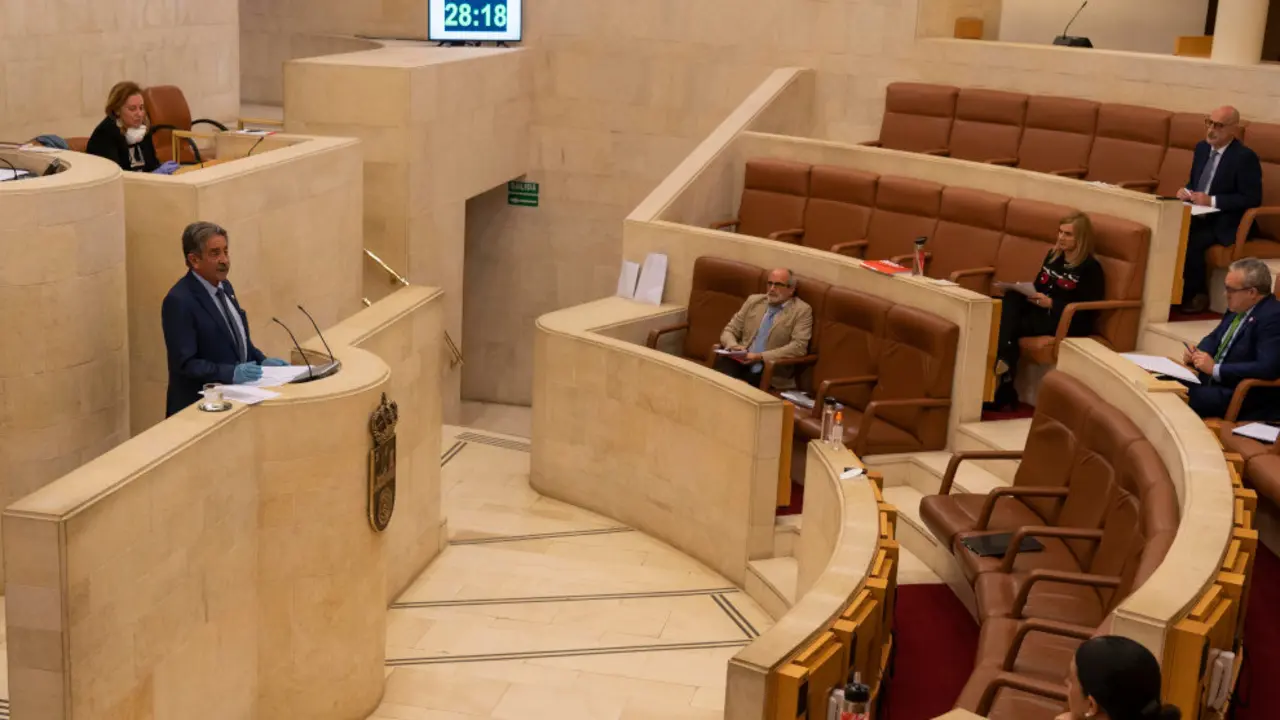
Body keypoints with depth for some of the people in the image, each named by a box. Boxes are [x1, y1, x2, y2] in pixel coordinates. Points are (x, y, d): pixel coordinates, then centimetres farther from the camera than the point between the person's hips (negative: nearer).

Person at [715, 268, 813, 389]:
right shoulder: (754, 301, 16)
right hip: (741, 362, 4)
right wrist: (733, 346, -8)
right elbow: (729, 330, 17)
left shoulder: (802, 310, 2)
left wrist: (760, 357, -16)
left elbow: (799, 347, -10)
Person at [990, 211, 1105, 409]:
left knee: (1012, 326, -26)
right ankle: (1003, 360, -36)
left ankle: (1004, 391, -24)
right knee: (1011, 298, -24)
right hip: (1040, 312, 7)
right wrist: (1026, 291, -3)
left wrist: (1052, 304, -20)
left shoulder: (1091, 267, -7)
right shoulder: (1053, 256, 16)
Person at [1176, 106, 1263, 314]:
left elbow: (1252, 199, -16)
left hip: (1224, 224, -7)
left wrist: (1212, 201, -21)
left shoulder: (1245, 157, -13)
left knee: (1190, 242, -31)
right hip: (1198, 216, 7)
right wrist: (1187, 192, -3)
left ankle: (1197, 296, -10)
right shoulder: (1202, 148, 10)